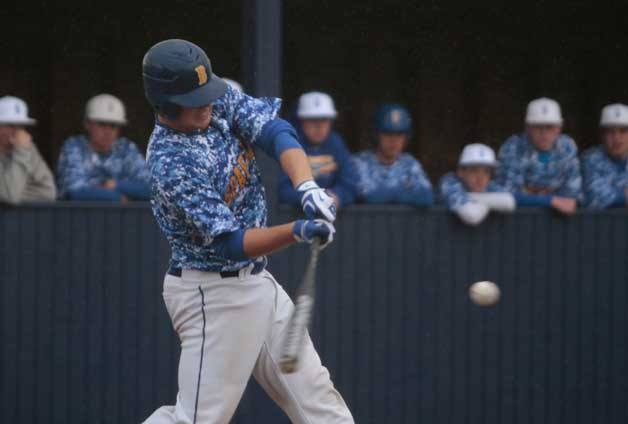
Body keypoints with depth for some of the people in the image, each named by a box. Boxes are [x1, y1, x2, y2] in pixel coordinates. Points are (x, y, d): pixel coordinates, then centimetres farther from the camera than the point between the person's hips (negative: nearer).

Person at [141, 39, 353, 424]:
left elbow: (275, 132, -15)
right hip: (213, 294, -8)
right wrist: (297, 232, -43)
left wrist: (307, 187, -33)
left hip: (257, 281, 8)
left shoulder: (221, 102, -2)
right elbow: (231, 242, -28)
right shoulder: (171, 162, -24)